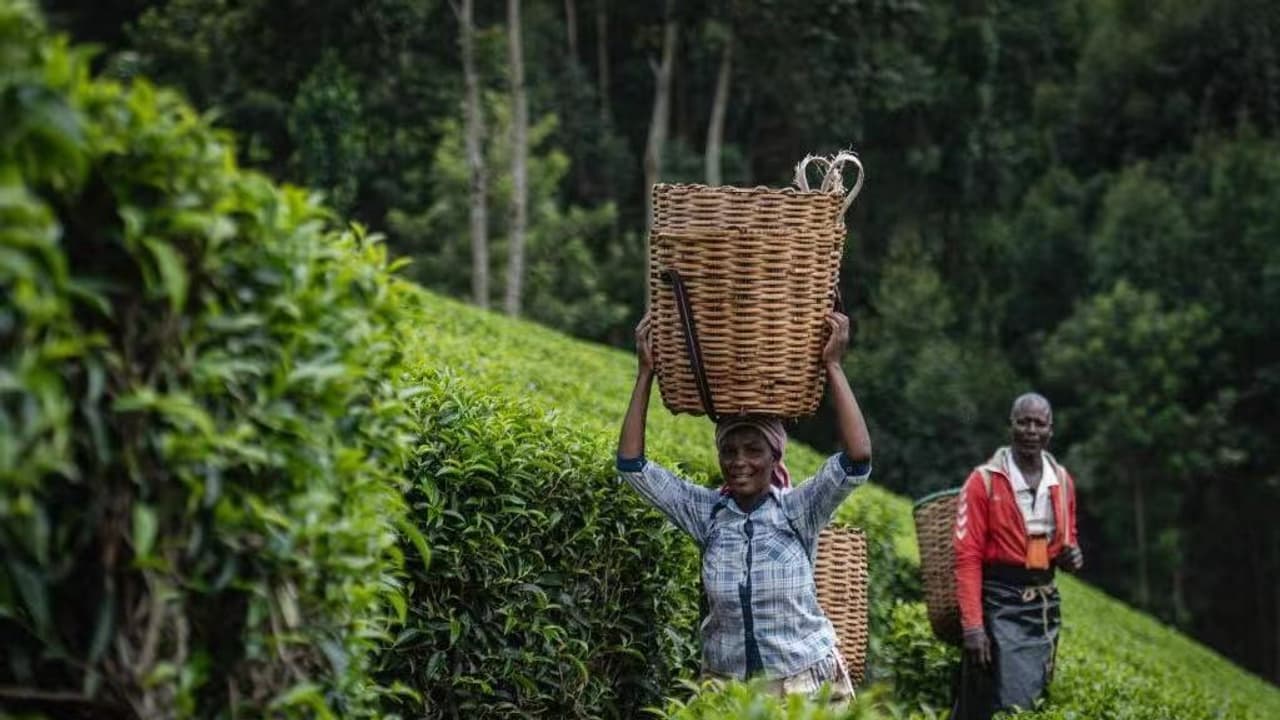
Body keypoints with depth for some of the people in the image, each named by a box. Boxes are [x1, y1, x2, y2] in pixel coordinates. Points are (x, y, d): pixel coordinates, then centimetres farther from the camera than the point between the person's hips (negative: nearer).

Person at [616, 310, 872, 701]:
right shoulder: (706, 512, 0)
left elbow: (858, 459, -20)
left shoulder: (798, 511, -6)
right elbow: (631, 464, -4)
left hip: (807, 685, -2)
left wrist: (832, 365, -19)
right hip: (725, 686, 2)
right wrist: (646, 372, -8)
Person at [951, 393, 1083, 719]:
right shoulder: (984, 481, -8)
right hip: (1000, 605, -6)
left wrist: (1070, 556, -2)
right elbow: (968, 558, -12)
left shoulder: (1063, 481, 9)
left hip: (1046, 603, 6)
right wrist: (972, 625, -18)